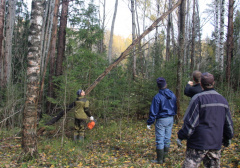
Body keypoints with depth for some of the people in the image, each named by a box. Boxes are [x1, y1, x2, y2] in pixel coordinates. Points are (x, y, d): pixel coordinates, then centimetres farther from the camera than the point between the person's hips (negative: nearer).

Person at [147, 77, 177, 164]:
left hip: (161, 120, -6)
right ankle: (164, 157, 22)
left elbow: (153, 112, -13)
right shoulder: (172, 95, 2)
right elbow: (175, 108, 13)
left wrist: (149, 123, -6)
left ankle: (159, 160, 9)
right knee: (167, 139, 13)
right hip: (171, 119, 6)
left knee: (160, 140, 2)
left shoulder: (157, 97, -16)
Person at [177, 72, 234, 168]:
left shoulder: (198, 98, -12)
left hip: (199, 143, -6)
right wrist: (228, 138, 28)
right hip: (216, 144, 6)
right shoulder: (223, 100, 7)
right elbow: (228, 123, 15)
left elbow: (190, 122, -15)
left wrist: (181, 137, -6)